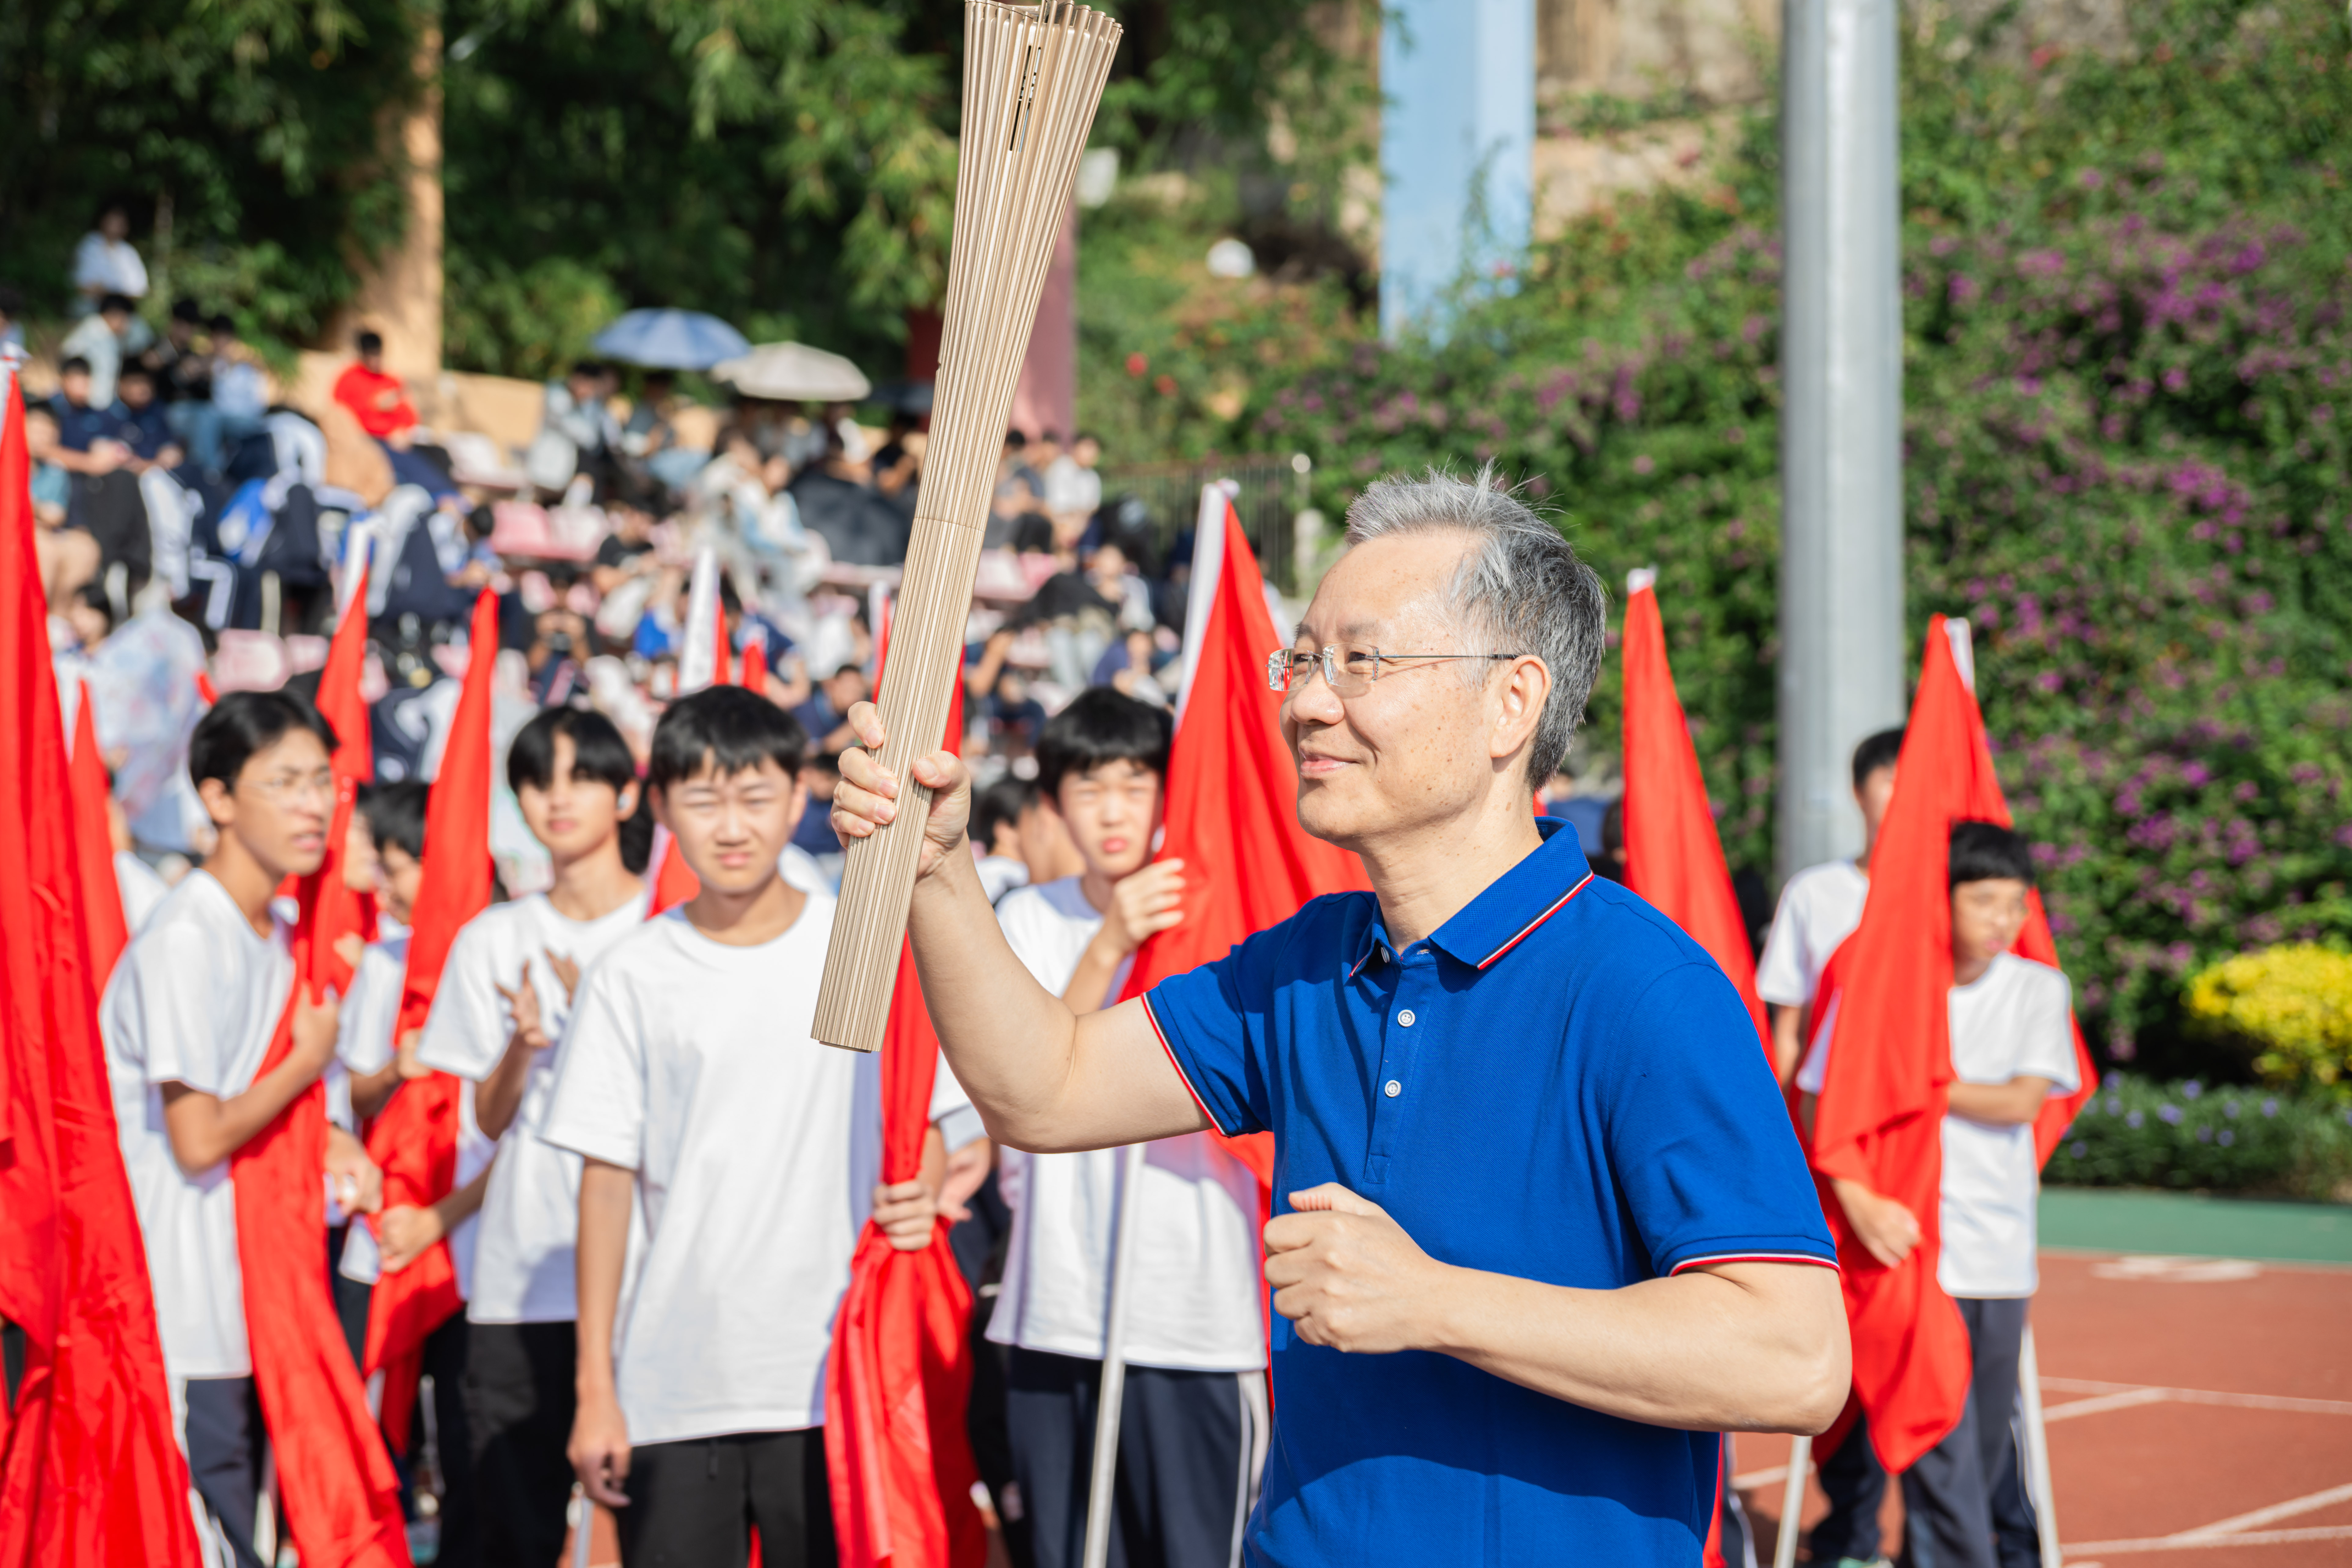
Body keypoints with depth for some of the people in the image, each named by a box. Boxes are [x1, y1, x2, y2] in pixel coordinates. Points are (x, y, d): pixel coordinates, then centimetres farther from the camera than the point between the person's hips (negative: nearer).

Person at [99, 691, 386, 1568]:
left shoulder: (273, 935, 11)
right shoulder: (185, 939, -17)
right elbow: (198, 1140, -19)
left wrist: (333, 1147, 2)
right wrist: (311, 1061, -7)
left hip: (248, 1312, 9)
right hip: (185, 1326, -9)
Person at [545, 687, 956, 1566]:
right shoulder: (634, 976, 3)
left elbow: (925, 1127, 9)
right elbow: (607, 1181, 4)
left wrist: (920, 1198, -15)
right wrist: (596, 1387, 1)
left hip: (832, 1383, 0)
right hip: (669, 1393, 1)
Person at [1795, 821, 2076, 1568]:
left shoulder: (2039, 989, 5)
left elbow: (2021, 1101, -5)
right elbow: (1819, 1100, -5)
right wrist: (1858, 1199, -18)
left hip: (2000, 1249, 3)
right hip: (1908, 1238, -3)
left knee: (1990, 1431, 7)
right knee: (1937, 1431, -9)